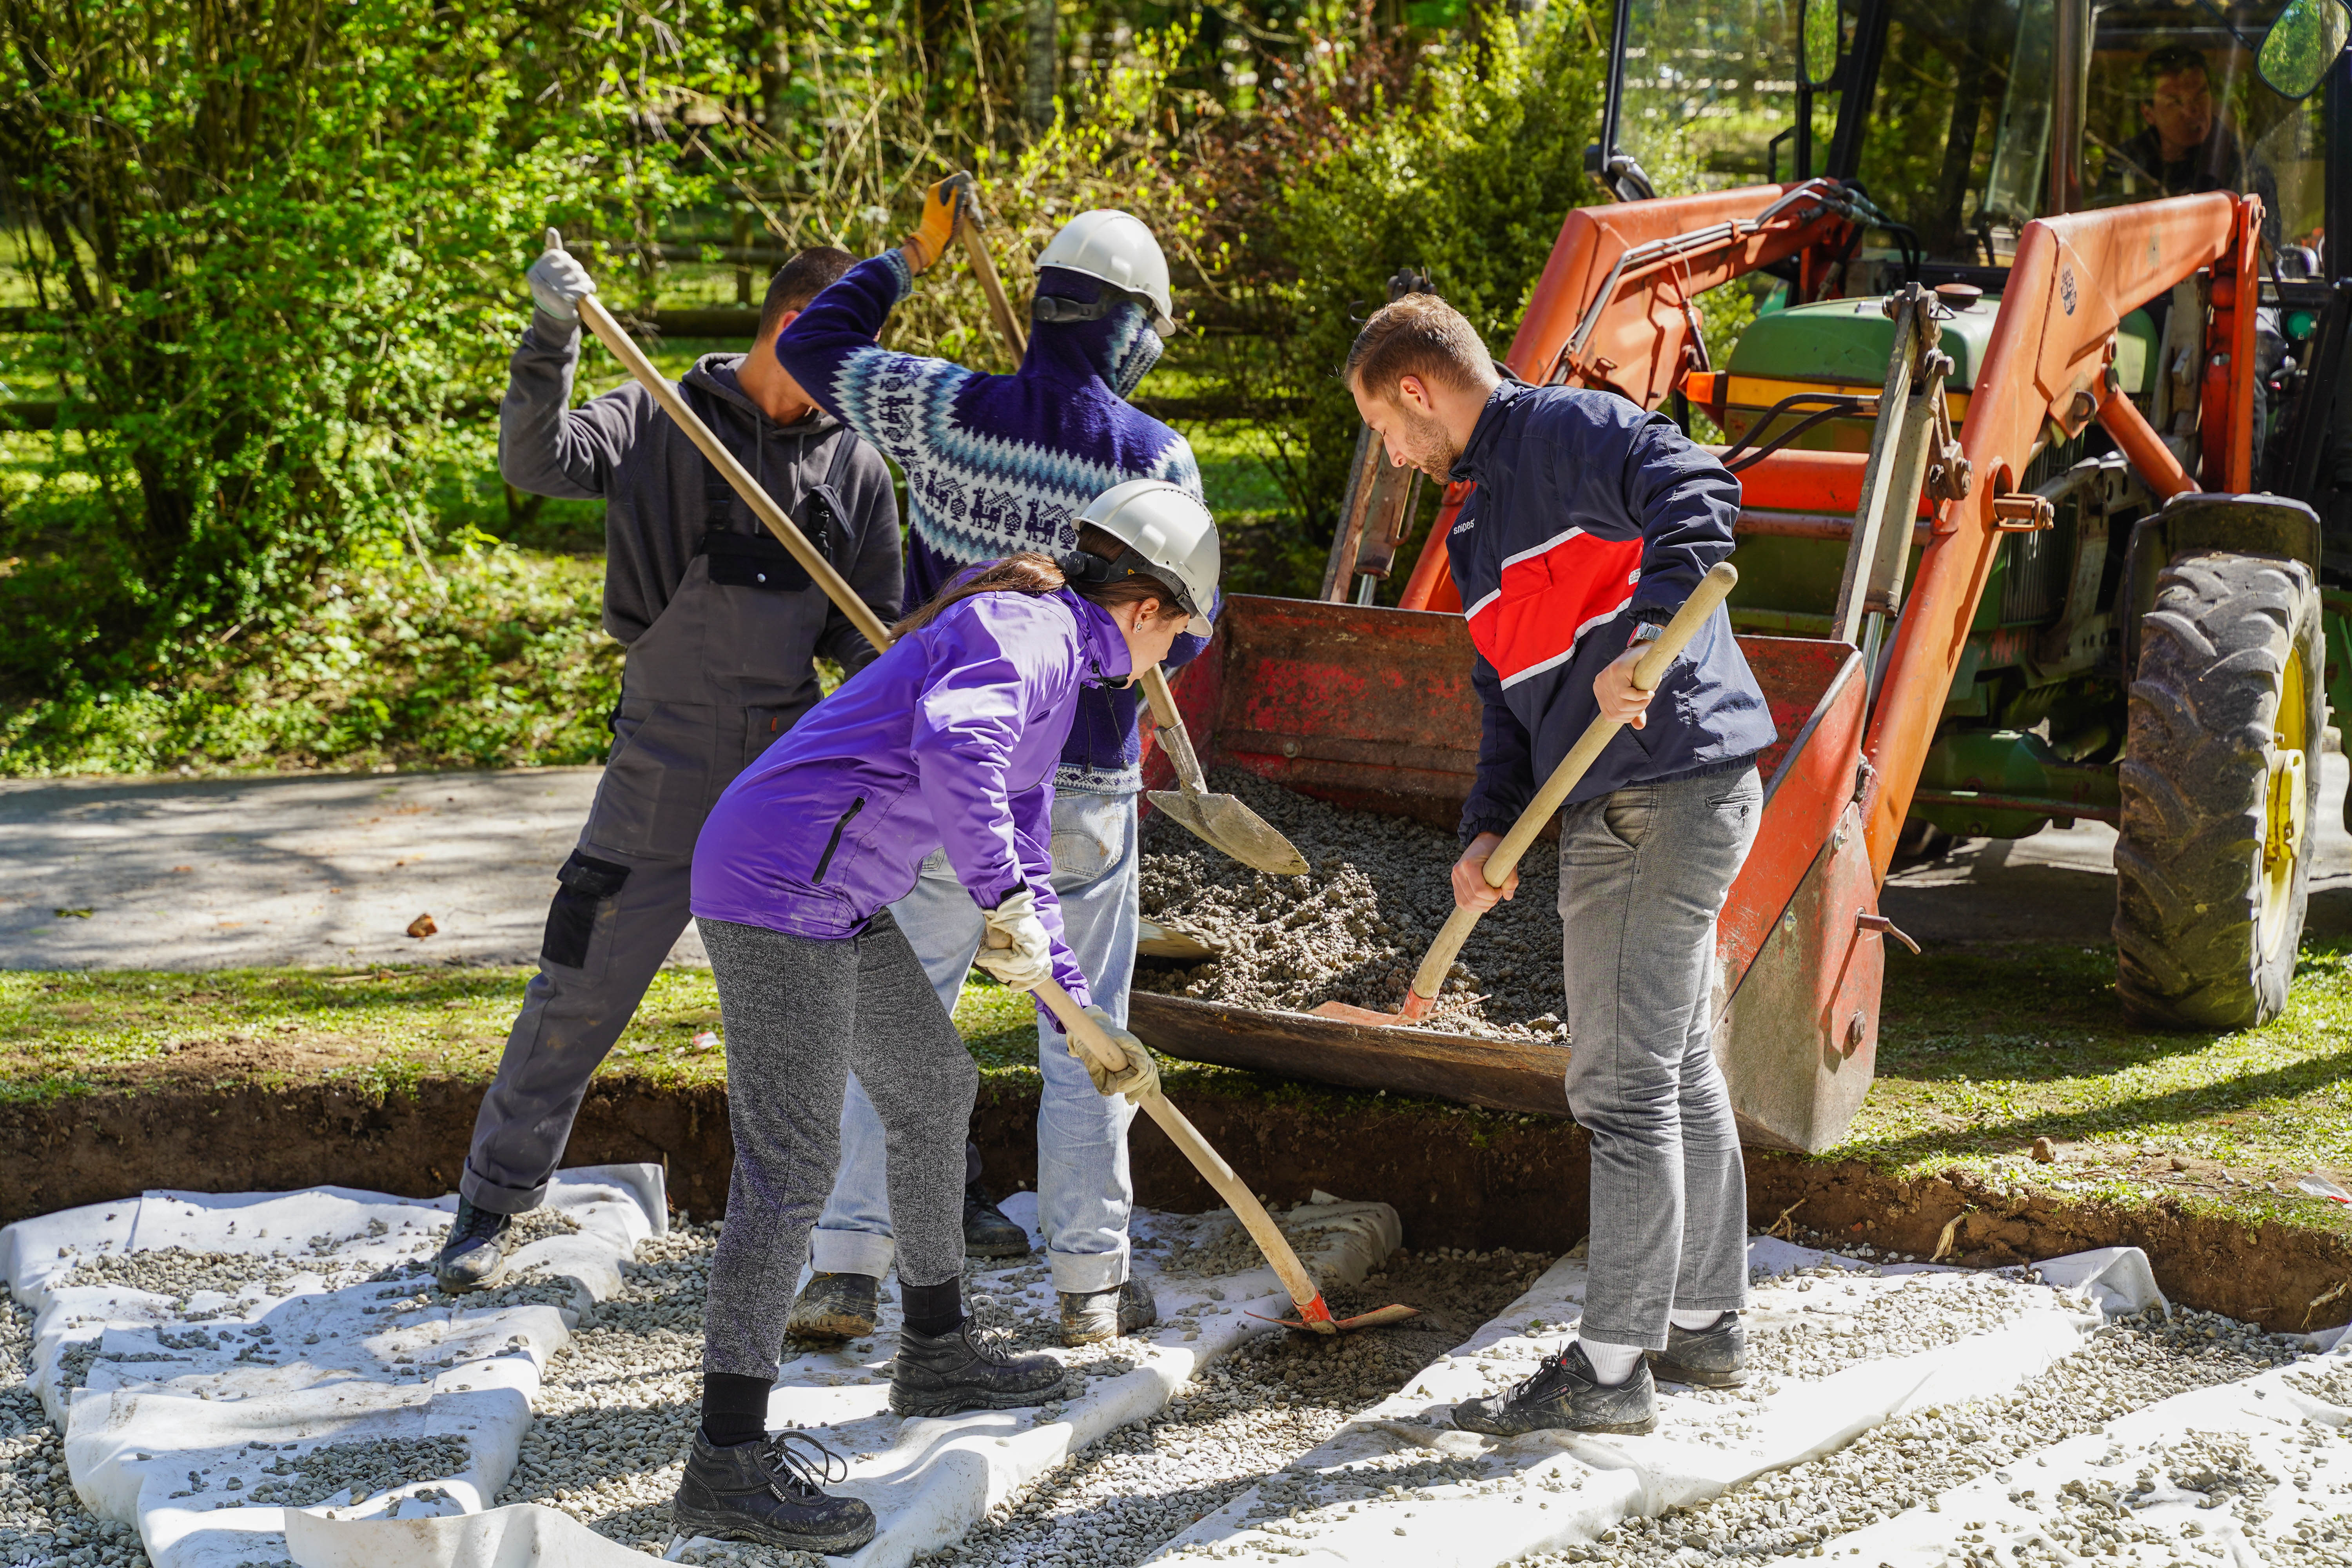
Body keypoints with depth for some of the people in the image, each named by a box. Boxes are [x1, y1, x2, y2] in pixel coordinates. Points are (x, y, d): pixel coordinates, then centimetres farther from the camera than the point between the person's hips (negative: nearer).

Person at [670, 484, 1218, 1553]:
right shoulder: (1024, 628, -12)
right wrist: (1004, 897, -36)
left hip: (838, 900, 11)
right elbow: (953, 742, -35)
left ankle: (937, 1353, 37)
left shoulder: (1057, 664, 20)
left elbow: (1019, 853, 28)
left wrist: (1083, 1016, 26)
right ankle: (728, 1462, -9)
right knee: (794, 1163, -12)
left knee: (935, 1088, 21)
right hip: (778, 891, -11)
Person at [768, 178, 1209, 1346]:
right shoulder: (1157, 459, -10)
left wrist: (910, 258, 13)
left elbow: (812, 345, 5)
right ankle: (1091, 1282, 16)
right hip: (1083, 785, -1)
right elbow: (1184, 626, -3)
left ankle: (847, 1265, 7)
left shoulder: (949, 413, -8)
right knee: (1083, 1032, 10)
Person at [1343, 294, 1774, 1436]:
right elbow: (1511, 691, 20)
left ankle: (1609, 1371, -2)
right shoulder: (1486, 520, 22)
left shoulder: (1572, 431, -7)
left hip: (1670, 796, -11)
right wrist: (1489, 825, 7)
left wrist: (1645, 636, -35)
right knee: (1678, 1071, 17)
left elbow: (1697, 497, -24)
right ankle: (1706, 1320, 29)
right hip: (1613, 813, 11)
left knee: (1624, 1083, -7)